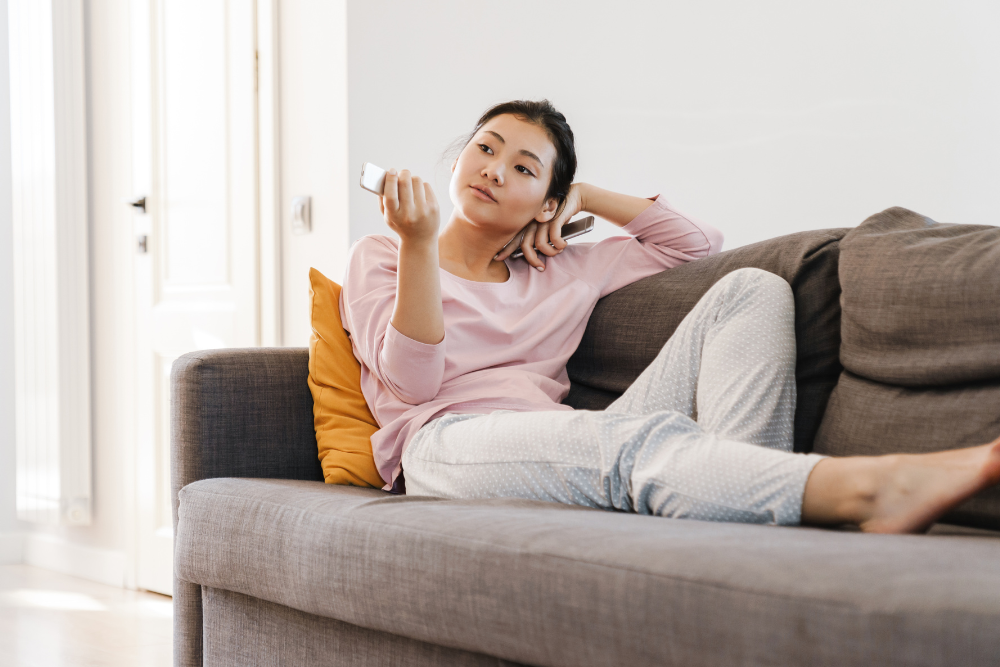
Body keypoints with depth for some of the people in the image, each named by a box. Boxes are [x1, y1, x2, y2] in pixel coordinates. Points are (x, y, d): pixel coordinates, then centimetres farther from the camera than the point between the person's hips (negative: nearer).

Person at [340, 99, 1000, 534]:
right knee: (635, 436, -41)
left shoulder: (562, 273, 31)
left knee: (753, 290, -9)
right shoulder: (378, 257, 21)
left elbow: (698, 243, 31)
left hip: (566, 456, 6)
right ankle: (873, 489, -63)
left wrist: (585, 195, 25)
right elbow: (413, 380, 3)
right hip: (448, 445, -5)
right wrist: (419, 244, -8)